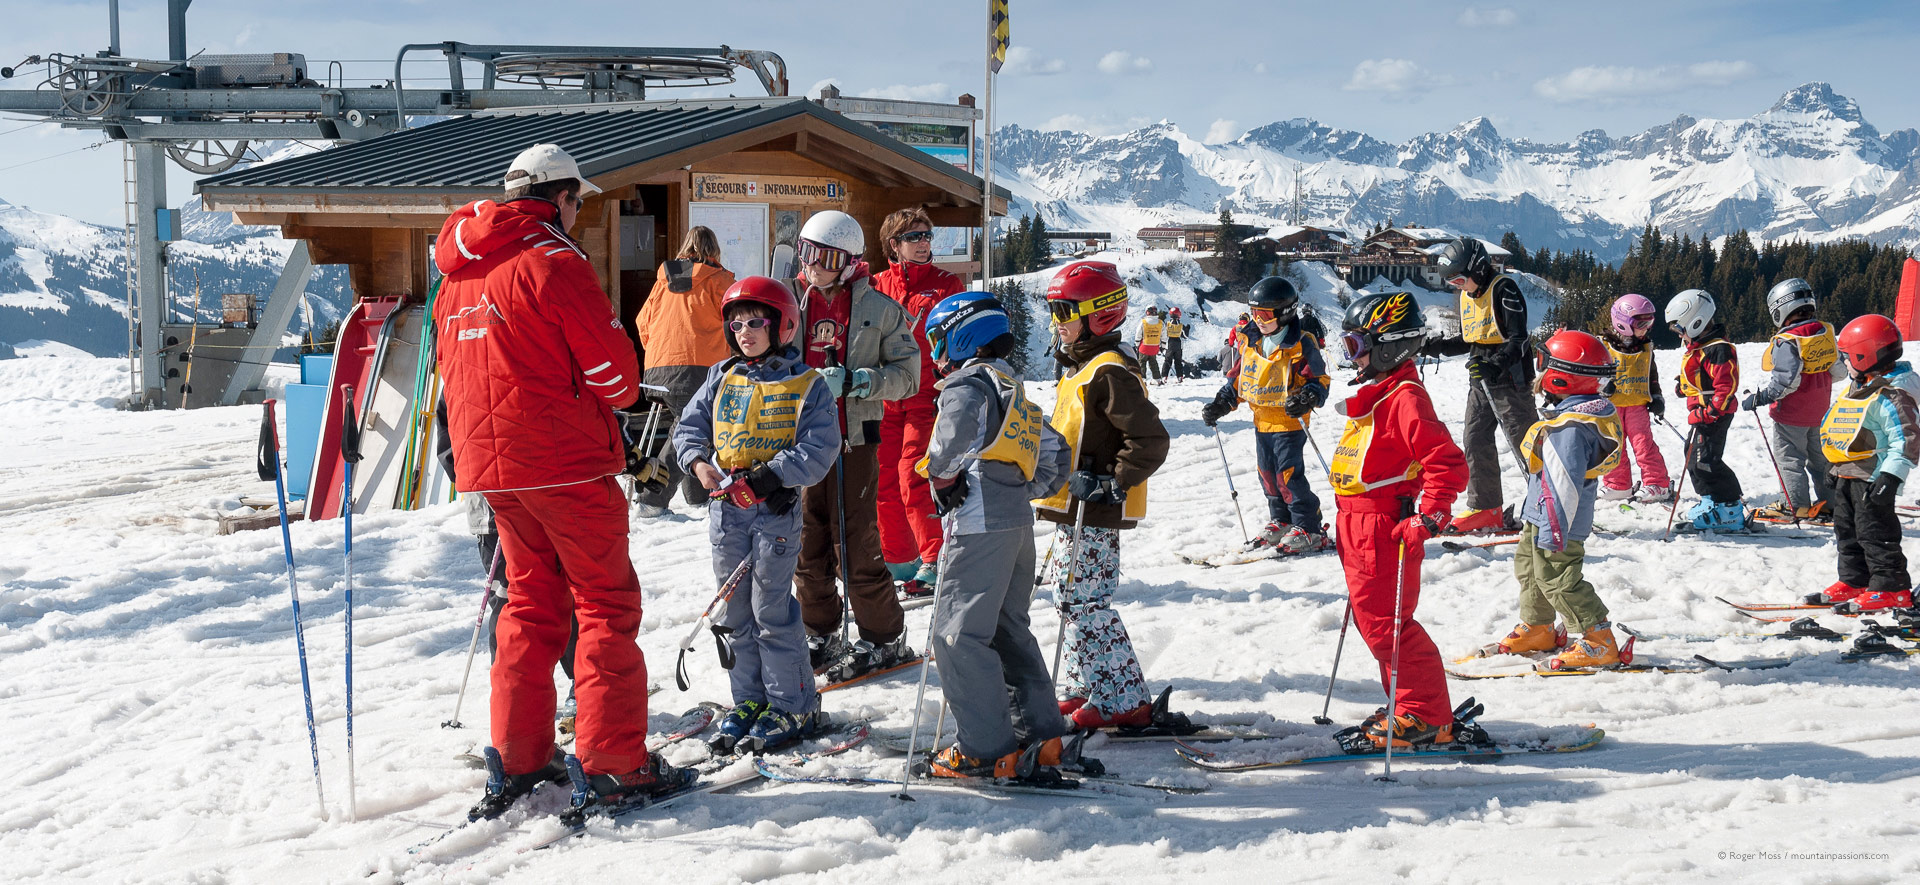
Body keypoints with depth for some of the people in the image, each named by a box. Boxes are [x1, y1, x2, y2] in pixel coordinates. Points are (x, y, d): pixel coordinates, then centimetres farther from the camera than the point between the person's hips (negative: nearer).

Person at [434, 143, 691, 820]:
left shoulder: (458, 272, 13)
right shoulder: (553, 263, -13)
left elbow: (455, 369, 20)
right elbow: (615, 371, -13)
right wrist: (615, 397, 9)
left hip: (489, 463, 8)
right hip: (566, 460, -8)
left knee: (532, 601, 16)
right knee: (606, 603, 0)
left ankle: (516, 763, 16)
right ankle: (614, 764, -1)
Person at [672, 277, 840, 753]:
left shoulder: (807, 386, -4)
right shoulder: (721, 379, 9)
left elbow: (819, 450, -11)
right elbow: (689, 425, 12)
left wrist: (772, 474, -22)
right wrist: (698, 461, -8)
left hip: (776, 509, -5)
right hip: (726, 505, 5)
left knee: (772, 610, -5)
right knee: (735, 611, 10)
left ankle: (792, 707, 6)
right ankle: (749, 700, 22)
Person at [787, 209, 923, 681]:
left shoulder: (879, 308, -2)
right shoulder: (792, 302, 7)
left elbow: (907, 375, -3)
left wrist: (857, 381, -18)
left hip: (854, 438, -4)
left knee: (856, 546, -3)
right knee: (807, 544, 9)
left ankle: (884, 640, 11)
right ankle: (820, 635, 24)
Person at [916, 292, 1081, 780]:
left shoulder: (970, 380, -4)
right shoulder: (1015, 391, 23)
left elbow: (958, 426, -24)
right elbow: (1056, 453, 26)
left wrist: (943, 476, -8)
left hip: (981, 524, -9)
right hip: (1019, 522, 9)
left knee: (958, 635, -6)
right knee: (1010, 631, 15)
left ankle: (987, 749, -6)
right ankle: (1041, 739, 16)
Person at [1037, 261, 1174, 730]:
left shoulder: (1110, 373, -18)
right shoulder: (1085, 366, 15)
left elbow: (1150, 442, -24)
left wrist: (1110, 484, -23)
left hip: (1091, 513, -11)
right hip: (1074, 510, 11)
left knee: (1085, 602, -8)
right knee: (1072, 598, 17)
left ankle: (1125, 701, -2)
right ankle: (1088, 688, 27)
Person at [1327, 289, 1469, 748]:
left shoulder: (1404, 397, -16)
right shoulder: (1374, 395, 16)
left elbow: (1447, 461, -23)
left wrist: (1430, 514, -28)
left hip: (1384, 529, -10)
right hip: (1358, 528, 11)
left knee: (1385, 623, -8)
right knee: (1372, 618, 15)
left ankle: (1426, 717, 0)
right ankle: (1405, 705, 25)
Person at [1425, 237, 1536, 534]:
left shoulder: (1504, 288, -13)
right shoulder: (1467, 295, 13)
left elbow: (1519, 338, -19)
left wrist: (1495, 364, -31)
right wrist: (1435, 347, 6)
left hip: (1509, 378, -9)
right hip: (1480, 381, 9)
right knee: (1476, 440, 8)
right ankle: (1485, 509, 16)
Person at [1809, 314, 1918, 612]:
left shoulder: (1891, 396, -19)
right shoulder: (1857, 389, 14)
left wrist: (1890, 477, -27)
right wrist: (1837, 468, 26)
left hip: (1872, 480, -10)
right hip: (1848, 477, 10)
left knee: (1875, 534, -7)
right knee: (1847, 532, 15)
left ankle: (1892, 589, -1)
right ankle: (1854, 581, 24)